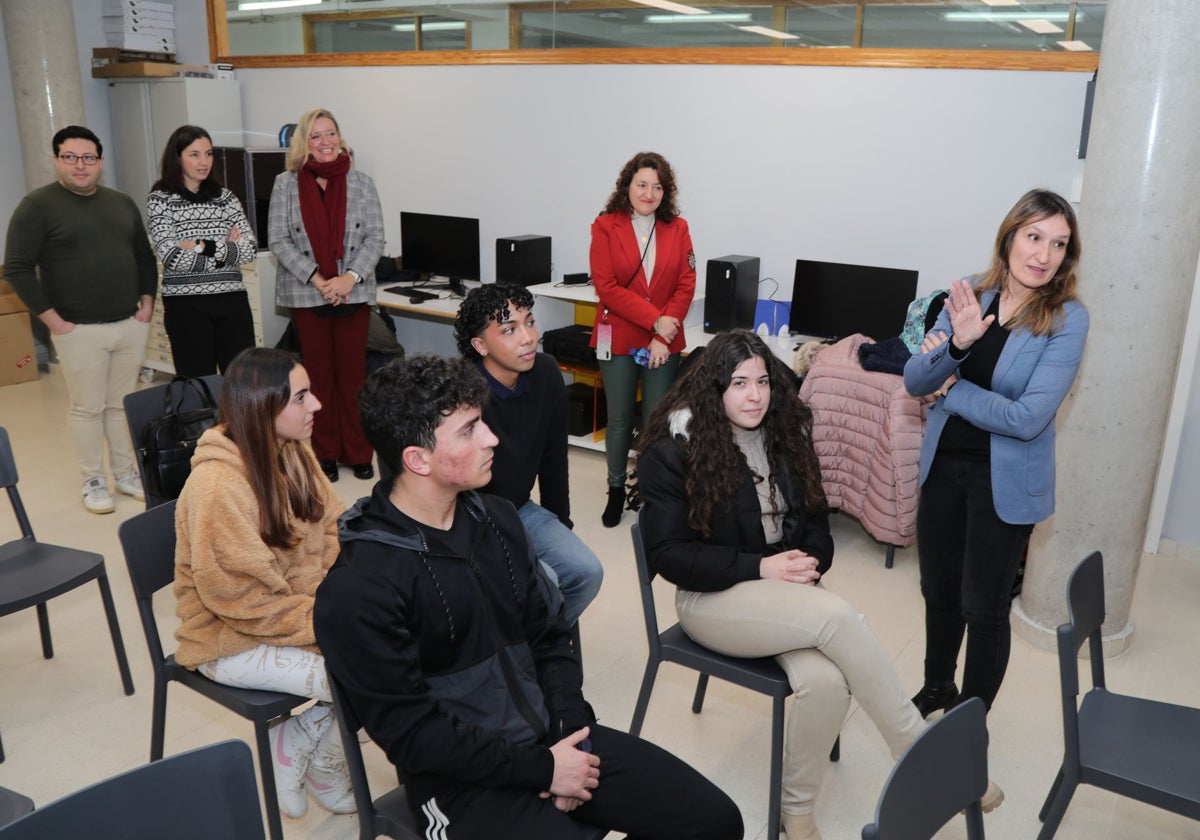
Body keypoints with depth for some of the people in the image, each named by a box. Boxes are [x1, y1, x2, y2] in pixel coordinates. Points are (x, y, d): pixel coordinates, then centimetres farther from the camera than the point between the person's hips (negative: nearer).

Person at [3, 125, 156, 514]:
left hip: (131, 325, 5)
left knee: (123, 403, 12)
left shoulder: (122, 203, 11)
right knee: (87, 407, 3)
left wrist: (147, 302, 8)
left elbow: (145, 257, 19)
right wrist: (52, 318, -12)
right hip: (79, 331, -4)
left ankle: (127, 473, 24)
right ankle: (93, 481, 16)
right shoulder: (38, 205, -5)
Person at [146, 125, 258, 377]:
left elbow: (250, 249, 0)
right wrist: (227, 250, -8)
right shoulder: (160, 199, 0)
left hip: (232, 300, 3)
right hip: (186, 306, -3)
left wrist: (203, 246, -11)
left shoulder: (225, 197, 11)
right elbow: (172, 257, -12)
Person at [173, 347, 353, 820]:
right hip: (232, 640, -7)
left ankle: (320, 760, 11)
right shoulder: (217, 484, -26)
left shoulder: (293, 451, -2)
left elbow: (332, 532, 3)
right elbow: (245, 600, -24)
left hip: (303, 610, 7)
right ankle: (294, 746, 10)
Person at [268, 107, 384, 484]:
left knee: (353, 374, 4)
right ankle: (324, 454, 16)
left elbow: (375, 237, 0)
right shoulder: (286, 184, 2)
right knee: (319, 374, 7)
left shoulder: (361, 183, 4)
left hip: (354, 294, 0)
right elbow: (278, 240, -2)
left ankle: (358, 452, 13)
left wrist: (351, 277, -14)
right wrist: (315, 278, -13)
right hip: (307, 294, 0)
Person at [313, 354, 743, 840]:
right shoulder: (359, 588, -17)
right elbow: (412, 734, -16)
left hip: (552, 737, 7)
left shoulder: (495, 518, 3)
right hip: (463, 780, -6)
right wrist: (542, 768, -14)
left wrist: (571, 729, -5)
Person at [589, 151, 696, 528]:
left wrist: (663, 335, -11)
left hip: (665, 341, 2)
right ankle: (616, 490, 24)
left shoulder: (677, 228, 3)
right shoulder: (605, 227, -4)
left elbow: (686, 285, -1)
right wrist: (655, 320, -17)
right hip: (618, 339, -1)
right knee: (619, 420, 8)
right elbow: (606, 287, -11)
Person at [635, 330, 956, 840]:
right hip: (713, 599, -4)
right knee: (836, 616, -30)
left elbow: (814, 518, 14)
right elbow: (667, 553, -12)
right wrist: (758, 568, -19)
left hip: (785, 594, 5)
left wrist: (810, 562, -8)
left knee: (825, 681, -27)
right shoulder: (675, 450, -10)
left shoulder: (787, 432, 5)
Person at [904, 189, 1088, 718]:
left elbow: (1027, 419, -22)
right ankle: (936, 686, 42)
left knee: (983, 605, 8)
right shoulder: (970, 295, -3)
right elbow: (914, 382, -7)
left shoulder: (1067, 320, -14)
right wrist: (956, 344, -25)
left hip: (1005, 481, -4)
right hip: (943, 464, 4)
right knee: (938, 589, 18)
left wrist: (951, 388, -12)